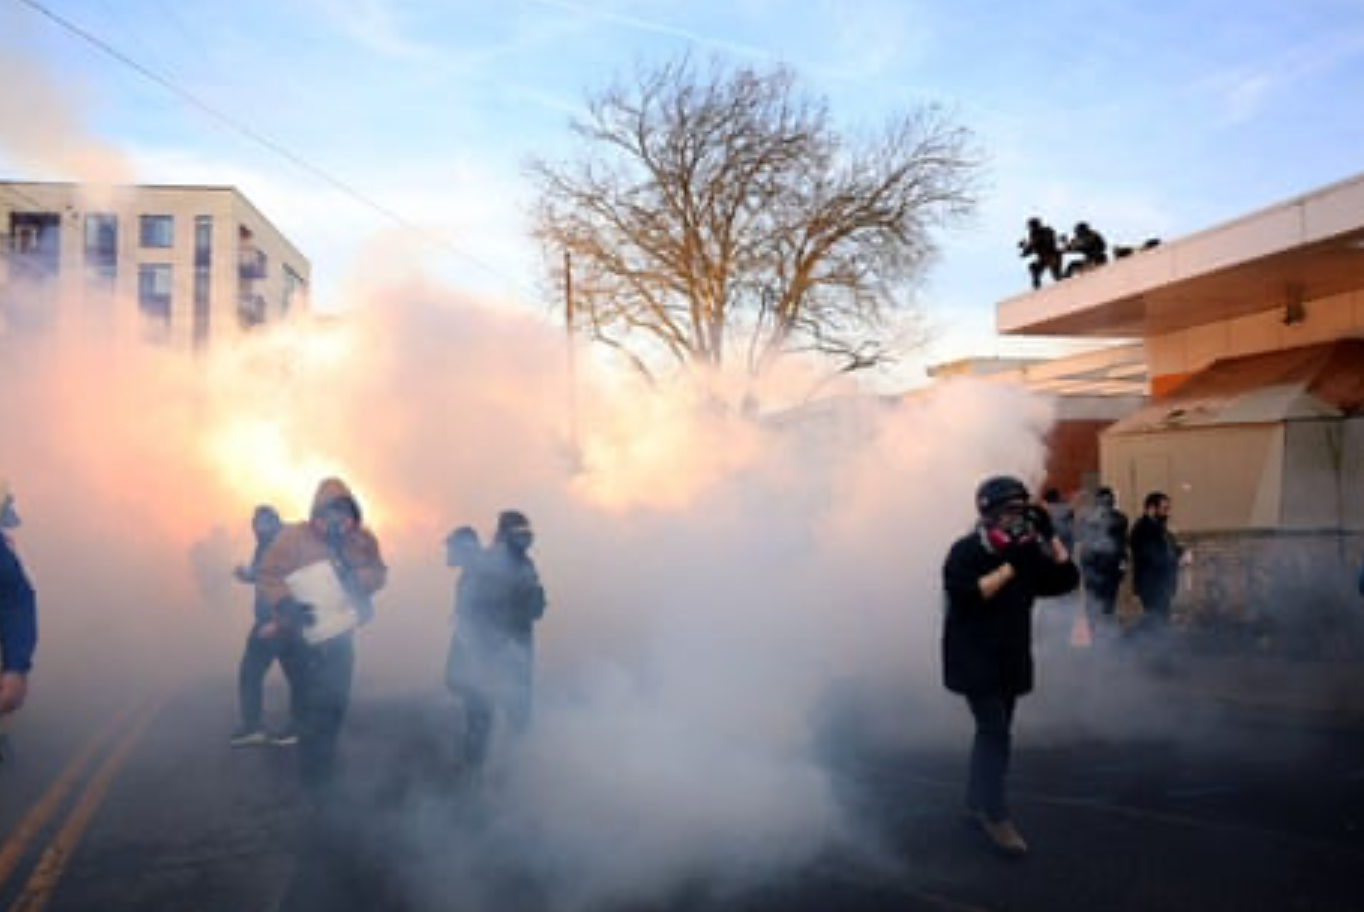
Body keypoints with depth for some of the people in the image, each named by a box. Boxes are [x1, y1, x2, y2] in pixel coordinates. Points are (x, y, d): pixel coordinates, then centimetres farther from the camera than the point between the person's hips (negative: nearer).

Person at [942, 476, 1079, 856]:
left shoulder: (1026, 551, 4)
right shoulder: (965, 551, -15)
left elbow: (1067, 580, -2)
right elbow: (966, 596, -29)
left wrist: (1050, 535, -10)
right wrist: (1010, 567, -30)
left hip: (1010, 657, 7)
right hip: (975, 658, -7)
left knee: (993, 732, 15)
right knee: (996, 733, -11)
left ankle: (976, 801, 30)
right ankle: (996, 817, -3)